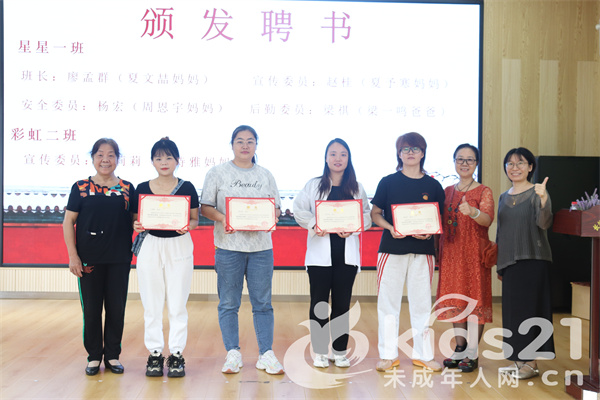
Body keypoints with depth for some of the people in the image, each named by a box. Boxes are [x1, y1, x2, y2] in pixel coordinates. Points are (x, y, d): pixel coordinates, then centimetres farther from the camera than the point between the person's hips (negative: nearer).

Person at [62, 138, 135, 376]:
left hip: (119, 260, 1)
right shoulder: (81, 187, 1)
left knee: (116, 309, 6)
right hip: (89, 258, -1)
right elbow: (68, 222, 1)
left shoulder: (127, 188, 5)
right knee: (91, 309, 7)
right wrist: (72, 255, -5)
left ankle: (112, 356, 21)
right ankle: (94, 357, 21)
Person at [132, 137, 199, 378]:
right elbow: (136, 220, 9)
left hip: (179, 248, -1)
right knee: (151, 304, 5)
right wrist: (137, 226, -13)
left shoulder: (186, 188, 1)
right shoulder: (142, 189, 4)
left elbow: (195, 220, 4)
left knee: (177, 304, 2)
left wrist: (188, 226, -18)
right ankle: (154, 353, 16)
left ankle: (176, 354, 12)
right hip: (151, 247, 1)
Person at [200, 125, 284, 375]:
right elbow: (205, 207, 2)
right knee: (229, 303, 3)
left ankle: (266, 354, 10)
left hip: (261, 246, 2)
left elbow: (276, 209, 13)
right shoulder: (218, 173, 5)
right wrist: (223, 218, -16)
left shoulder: (266, 176, 13)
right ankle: (232, 354, 13)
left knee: (263, 303, 3)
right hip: (229, 245, -2)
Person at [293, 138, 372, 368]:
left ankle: (340, 351, 17)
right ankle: (319, 351, 13)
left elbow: (367, 217, 4)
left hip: (347, 253, 1)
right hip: (320, 253, -1)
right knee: (319, 303, 2)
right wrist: (314, 225, -14)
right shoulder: (313, 186, 5)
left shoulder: (357, 189, 9)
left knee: (342, 303, 7)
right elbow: (299, 211, 1)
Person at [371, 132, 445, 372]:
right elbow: (375, 214, 4)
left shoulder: (433, 186, 7)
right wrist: (390, 228, -14)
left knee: (422, 303, 6)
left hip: (423, 251, 1)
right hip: (391, 250, -1)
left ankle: (423, 354, 19)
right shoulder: (388, 182, 3)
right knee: (388, 301, 2)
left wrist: (429, 231, -10)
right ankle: (388, 355, 14)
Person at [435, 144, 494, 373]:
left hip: (474, 252, -4)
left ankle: (472, 354, 5)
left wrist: (473, 212, -37)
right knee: (454, 299, 7)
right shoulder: (447, 191, 12)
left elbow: (487, 219, -18)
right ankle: (460, 349, 18)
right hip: (451, 251, 5)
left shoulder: (484, 191, -2)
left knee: (475, 298, -3)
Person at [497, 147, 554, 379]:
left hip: (532, 259, -7)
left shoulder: (536, 193, -5)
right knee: (512, 309, 9)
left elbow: (544, 223, -20)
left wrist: (543, 199, -37)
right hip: (510, 261, 7)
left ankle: (531, 363, 4)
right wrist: (499, 264, 17)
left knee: (530, 307, -4)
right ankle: (518, 361, 19)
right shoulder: (504, 198, 14)